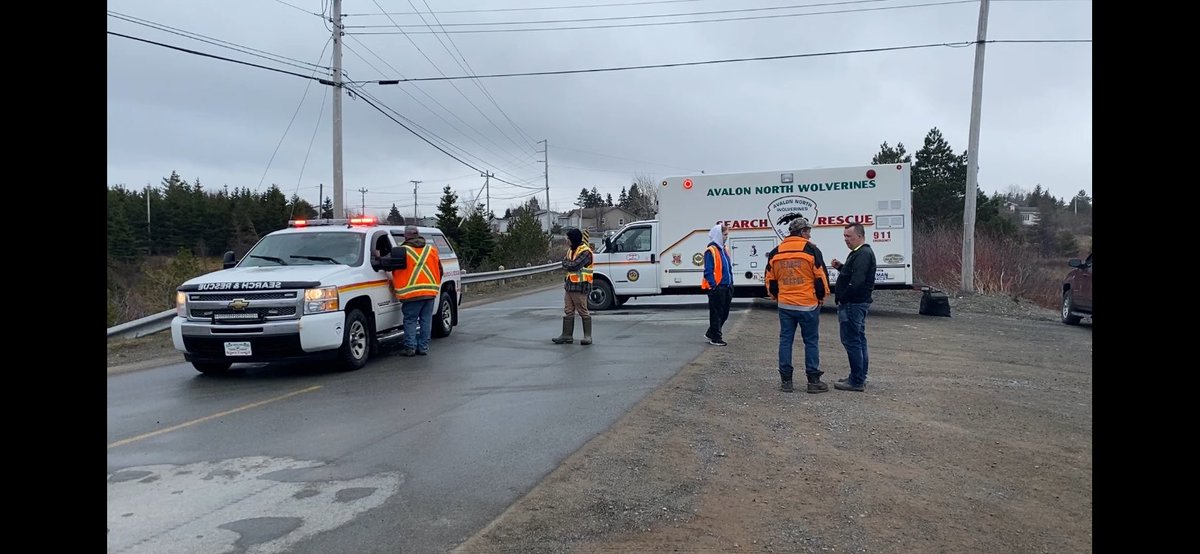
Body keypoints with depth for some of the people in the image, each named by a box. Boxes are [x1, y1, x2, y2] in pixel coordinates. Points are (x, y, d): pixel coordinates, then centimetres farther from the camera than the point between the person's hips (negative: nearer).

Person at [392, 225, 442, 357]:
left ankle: (410, 347, 0)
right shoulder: (431, 250, 11)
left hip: (412, 293, -4)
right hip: (431, 291, 4)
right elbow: (439, 270, 15)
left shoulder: (402, 251, -4)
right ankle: (423, 347, 10)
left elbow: (396, 272, 1)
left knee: (410, 320, 4)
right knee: (426, 320, 9)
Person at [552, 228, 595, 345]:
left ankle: (587, 336, 5)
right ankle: (567, 335, 14)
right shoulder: (571, 250, 16)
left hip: (580, 286, -9)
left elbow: (574, 266, -22)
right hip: (570, 285, 9)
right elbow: (565, 264, 19)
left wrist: (566, 262, -4)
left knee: (583, 312, -3)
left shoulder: (585, 252, -15)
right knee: (568, 312, 9)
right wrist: (569, 264, -2)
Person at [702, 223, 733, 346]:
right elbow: (708, 272, -15)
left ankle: (711, 333, 28)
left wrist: (731, 284, 15)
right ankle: (715, 338, 10)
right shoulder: (711, 251, -12)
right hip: (717, 288, -9)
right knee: (716, 313, 0)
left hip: (727, 287, 9)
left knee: (724, 313, 15)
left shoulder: (724, 250, 16)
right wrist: (714, 286, -18)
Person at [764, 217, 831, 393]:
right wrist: (821, 296, 9)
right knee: (811, 342, 5)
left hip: (785, 305, 4)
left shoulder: (775, 253, 6)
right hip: (808, 305, -3)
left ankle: (786, 380, 10)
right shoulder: (811, 250, -7)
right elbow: (821, 277, -6)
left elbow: (770, 279, 10)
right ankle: (813, 380, 7)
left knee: (785, 341, 9)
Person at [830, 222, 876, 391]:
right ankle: (860, 378, 25)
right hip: (858, 303, 11)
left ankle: (857, 381, -3)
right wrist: (840, 267, 9)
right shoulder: (860, 253, 17)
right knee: (859, 340, 16)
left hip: (852, 304, -11)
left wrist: (842, 298, -16)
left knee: (851, 341, -7)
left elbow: (857, 282, -26)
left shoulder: (863, 254, -18)